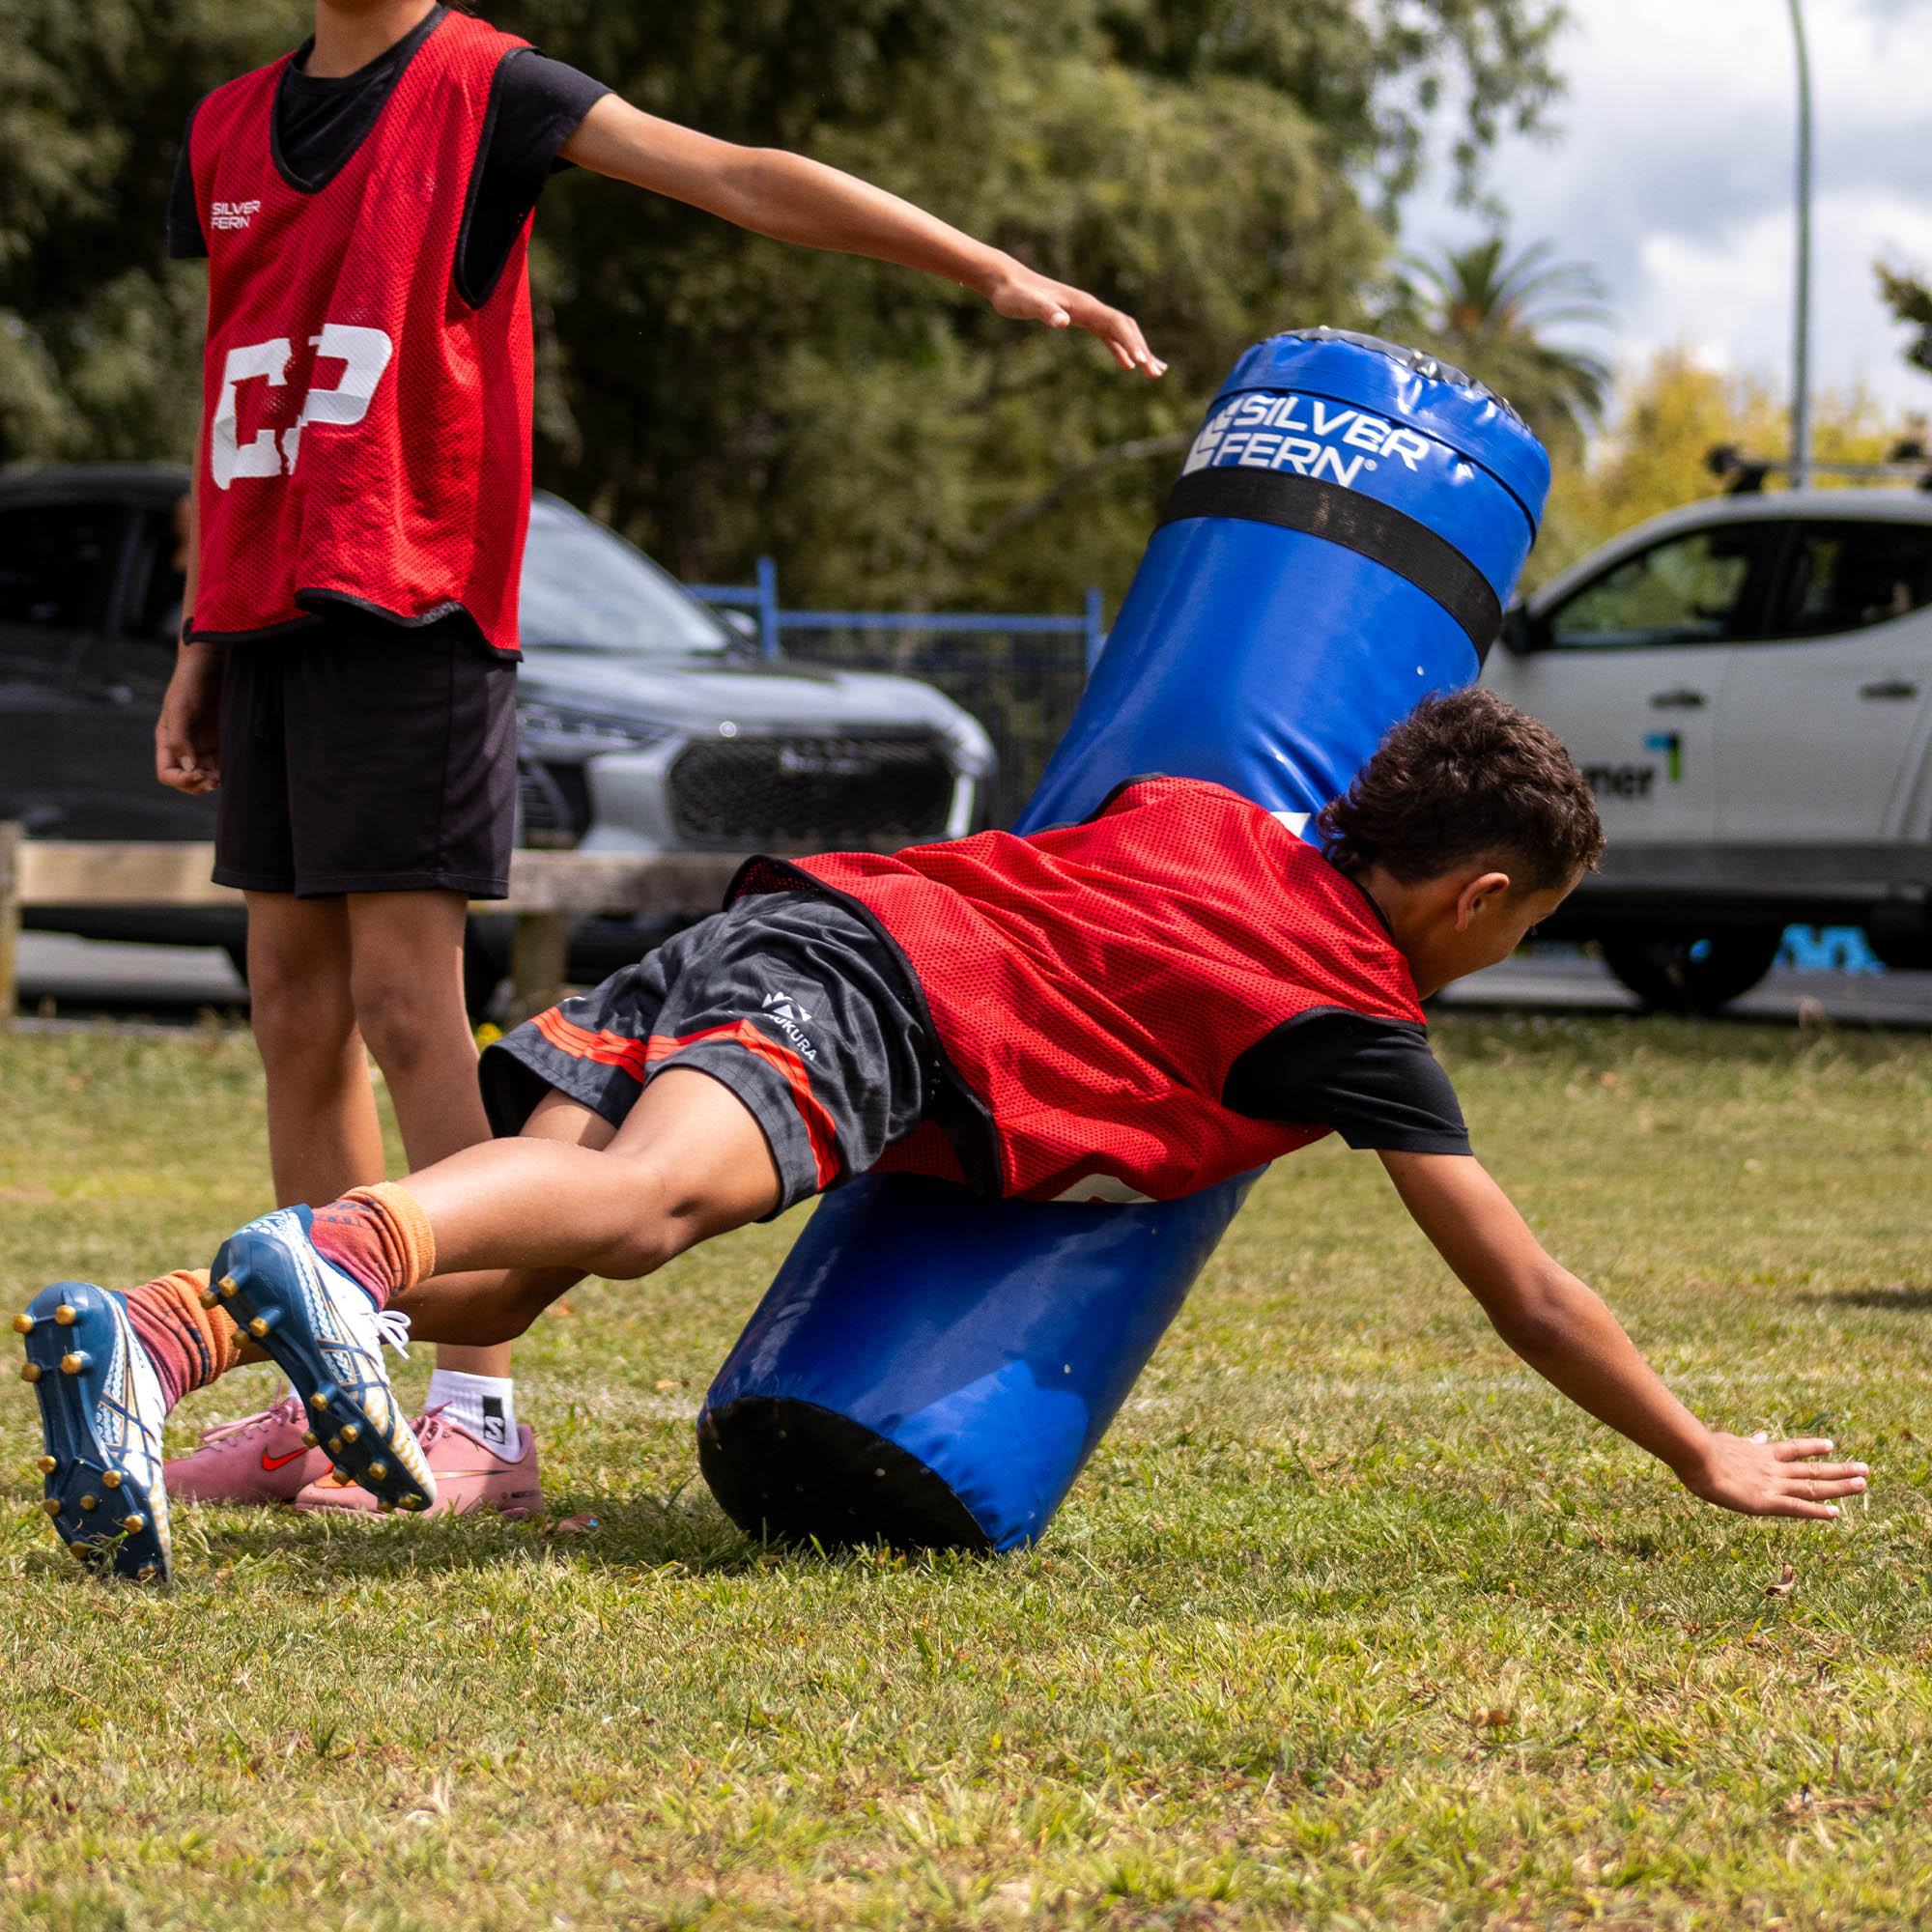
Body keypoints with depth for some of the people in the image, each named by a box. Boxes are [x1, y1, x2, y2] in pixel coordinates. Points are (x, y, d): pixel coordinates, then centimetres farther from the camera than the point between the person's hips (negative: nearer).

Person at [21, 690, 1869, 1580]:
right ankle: (324, 1253, -64)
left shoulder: (1200, 816, 29)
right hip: (869, 1004, -7)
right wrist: (1706, 1459, 28)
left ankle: (139, 1332, -34)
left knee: (487, 1273, -11)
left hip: (779, 917, 7)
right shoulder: (1359, 1021, 11)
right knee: (644, 1198, -35)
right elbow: (1530, 1301, 16)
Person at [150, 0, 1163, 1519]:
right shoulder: (227, 129, 16)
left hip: (412, 605, -7)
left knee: (406, 1001, -11)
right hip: (266, 609, 7)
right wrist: (201, 644, 21)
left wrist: (994, 273, -19)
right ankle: (323, 1406, 15)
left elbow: (744, 180, -11)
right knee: (296, 1005, 8)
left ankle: (480, 1415, -10)